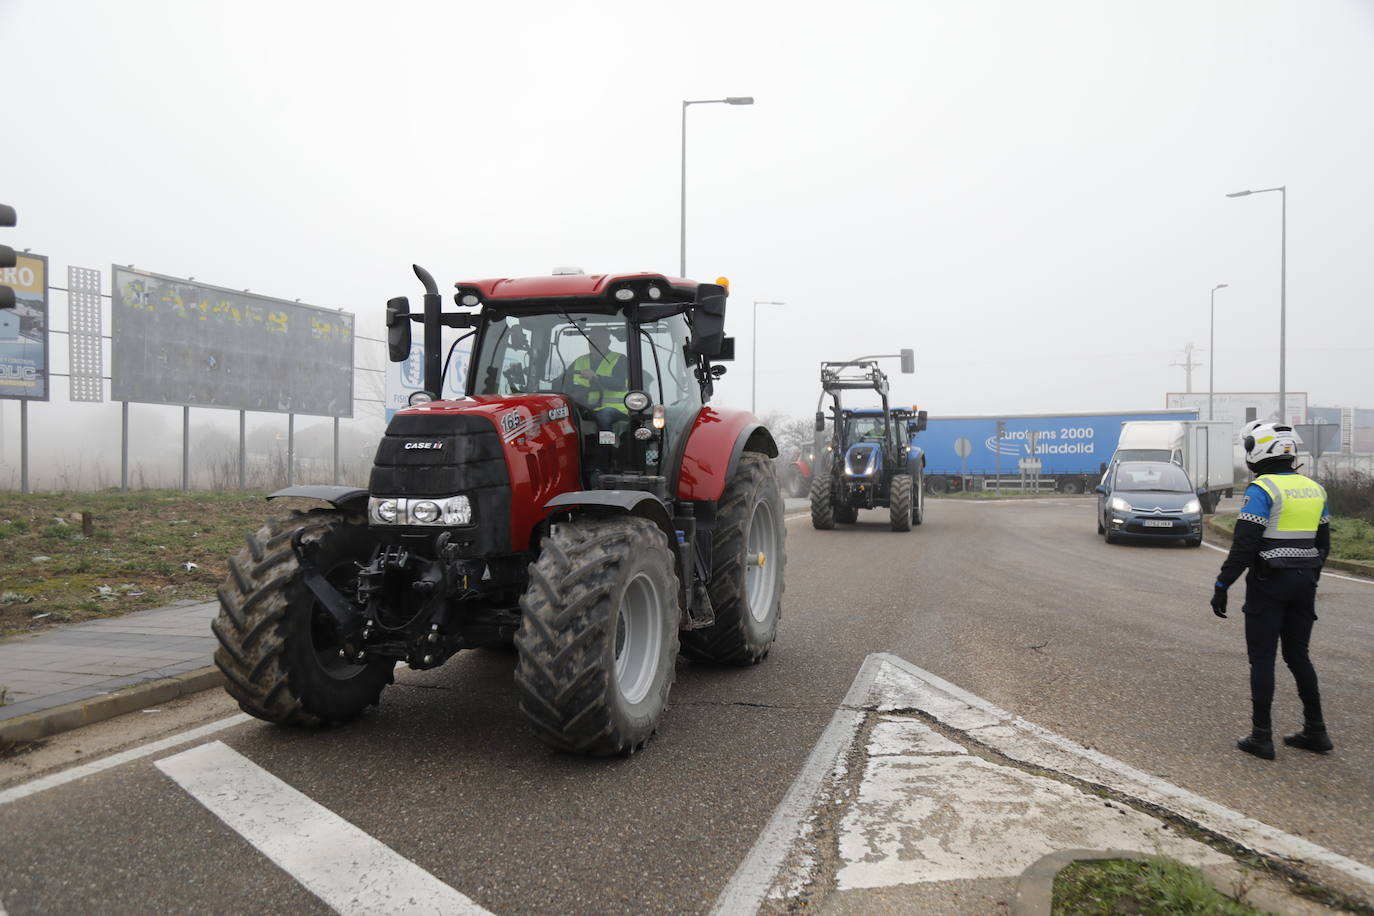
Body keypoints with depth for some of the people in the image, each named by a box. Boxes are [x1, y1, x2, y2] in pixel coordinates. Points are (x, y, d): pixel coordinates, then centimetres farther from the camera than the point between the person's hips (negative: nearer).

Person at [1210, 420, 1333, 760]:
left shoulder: (1262, 489, -14)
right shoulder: (1314, 489, 9)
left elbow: (1244, 545, -18)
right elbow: (1323, 543, 16)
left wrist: (1221, 586, -13)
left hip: (1268, 582, -7)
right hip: (1304, 581, 7)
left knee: (1262, 659, 1)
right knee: (1298, 656, 17)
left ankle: (1261, 737, 3)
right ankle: (1316, 731, 21)